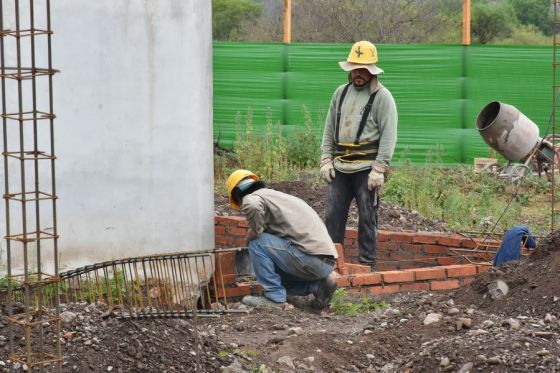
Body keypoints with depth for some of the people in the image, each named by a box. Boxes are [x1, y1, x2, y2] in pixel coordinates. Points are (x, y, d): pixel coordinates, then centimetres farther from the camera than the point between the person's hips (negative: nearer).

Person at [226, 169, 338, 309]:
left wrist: (253, 233, -9)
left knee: (257, 243, -4)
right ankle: (318, 285, 11)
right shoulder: (277, 195, 26)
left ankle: (274, 296, -3)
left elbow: (252, 206, -27)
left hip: (312, 259, -9)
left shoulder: (251, 197, -1)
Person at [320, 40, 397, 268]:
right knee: (333, 215, 4)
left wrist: (379, 169, -15)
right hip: (339, 168, 5)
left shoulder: (382, 97, -3)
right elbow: (329, 129, 18)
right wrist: (326, 159, 7)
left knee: (367, 218, -1)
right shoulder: (341, 93, 14)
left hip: (366, 170, -5)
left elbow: (388, 136, -9)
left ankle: (367, 263, 6)